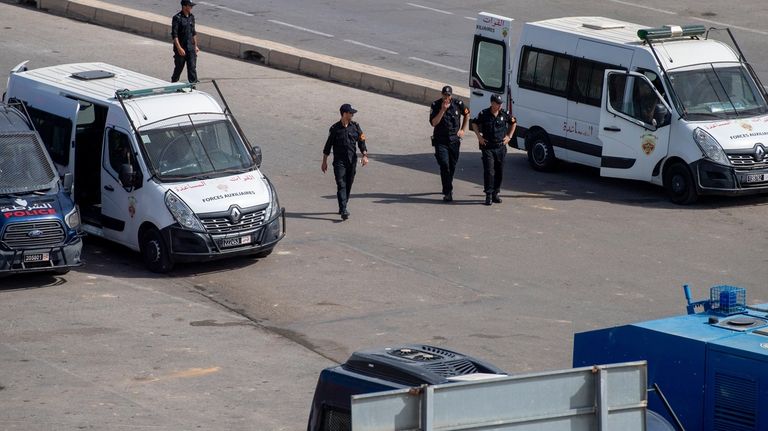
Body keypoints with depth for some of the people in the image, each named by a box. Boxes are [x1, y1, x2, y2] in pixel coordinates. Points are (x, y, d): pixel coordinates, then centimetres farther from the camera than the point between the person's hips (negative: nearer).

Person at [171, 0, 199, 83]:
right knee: (179, 67, 6)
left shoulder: (191, 17, 8)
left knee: (192, 67, -2)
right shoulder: (177, 18, -13)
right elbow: (174, 35, -16)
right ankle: (173, 83, 24)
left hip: (190, 48, 5)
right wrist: (179, 48, -22)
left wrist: (196, 45, 18)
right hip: (181, 48, -5)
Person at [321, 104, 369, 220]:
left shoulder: (355, 127, 7)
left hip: (352, 160, 4)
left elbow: (361, 142, 9)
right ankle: (343, 210, -23)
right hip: (339, 161, -4)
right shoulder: (335, 128, -3)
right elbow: (328, 145, 3)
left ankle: (342, 207, 25)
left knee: (348, 185, 9)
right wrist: (324, 162, 5)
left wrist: (364, 155, -6)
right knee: (341, 185, -14)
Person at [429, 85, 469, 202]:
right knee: (444, 165, -14)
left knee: (452, 166, 10)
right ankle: (447, 192, -16)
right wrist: (442, 110, -24)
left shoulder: (458, 104, -1)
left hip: (454, 139, 3)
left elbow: (467, 114, 18)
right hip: (440, 141, -3)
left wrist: (463, 130, 12)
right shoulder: (436, 105, -8)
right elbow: (433, 123, -16)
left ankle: (448, 187, 31)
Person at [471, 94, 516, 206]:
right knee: (489, 171, -10)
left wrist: (509, 136, 12)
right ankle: (489, 195, -6)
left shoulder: (505, 114, 2)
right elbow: (474, 124, 11)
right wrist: (479, 137, 2)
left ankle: (495, 193, 18)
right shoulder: (484, 114, -5)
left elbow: (513, 123, 20)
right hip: (487, 147, -3)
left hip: (501, 147, 3)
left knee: (499, 172, 7)